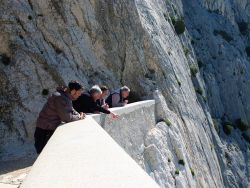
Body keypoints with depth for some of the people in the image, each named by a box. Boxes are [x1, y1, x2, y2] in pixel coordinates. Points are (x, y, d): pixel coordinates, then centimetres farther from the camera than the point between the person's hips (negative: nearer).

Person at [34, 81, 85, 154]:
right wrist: (78, 117, -10)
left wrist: (78, 114, -1)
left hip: (53, 129, 10)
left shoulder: (67, 97, 7)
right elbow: (66, 117, -26)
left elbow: (71, 110, 20)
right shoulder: (60, 98, -25)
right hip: (45, 131, -10)